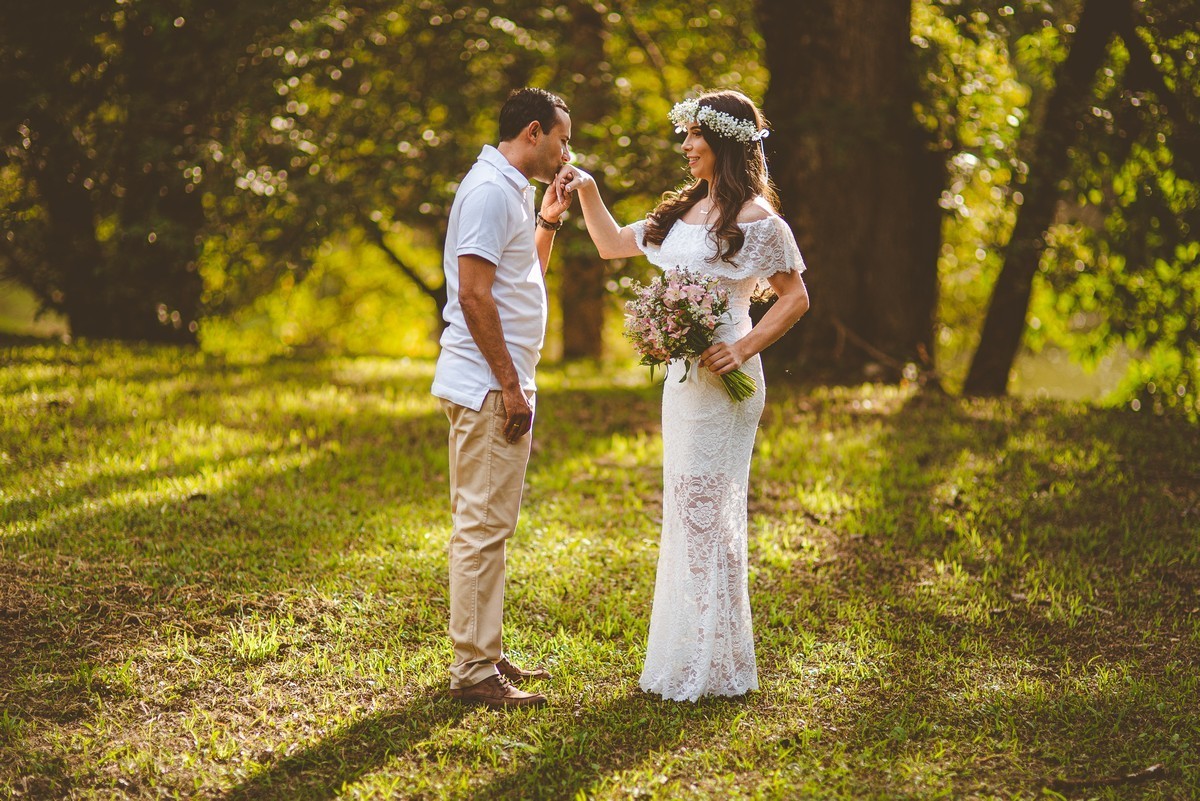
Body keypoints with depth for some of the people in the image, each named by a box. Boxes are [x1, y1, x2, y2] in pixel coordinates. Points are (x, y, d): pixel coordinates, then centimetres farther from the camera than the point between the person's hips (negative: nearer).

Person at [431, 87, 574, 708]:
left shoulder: (508, 189, 18)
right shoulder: (490, 190, -14)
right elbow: (473, 294, -21)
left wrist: (548, 221, 17)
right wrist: (510, 386, -20)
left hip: (500, 385, 11)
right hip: (488, 385, -11)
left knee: (486, 523, 14)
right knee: (483, 524, -8)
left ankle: (484, 654, 21)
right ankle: (474, 670, -5)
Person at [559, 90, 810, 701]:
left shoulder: (756, 218, -10)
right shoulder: (684, 210, 14)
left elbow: (795, 297, -9)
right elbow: (614, 244, 24)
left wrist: (743, 349, -19)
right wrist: (587, 192, 12)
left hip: (720, 377, -8)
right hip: (681, 375, 8)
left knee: (706, 511, -6)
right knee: (687, 510, 12)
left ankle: (714, 667, 2)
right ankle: (685, 656, 19)